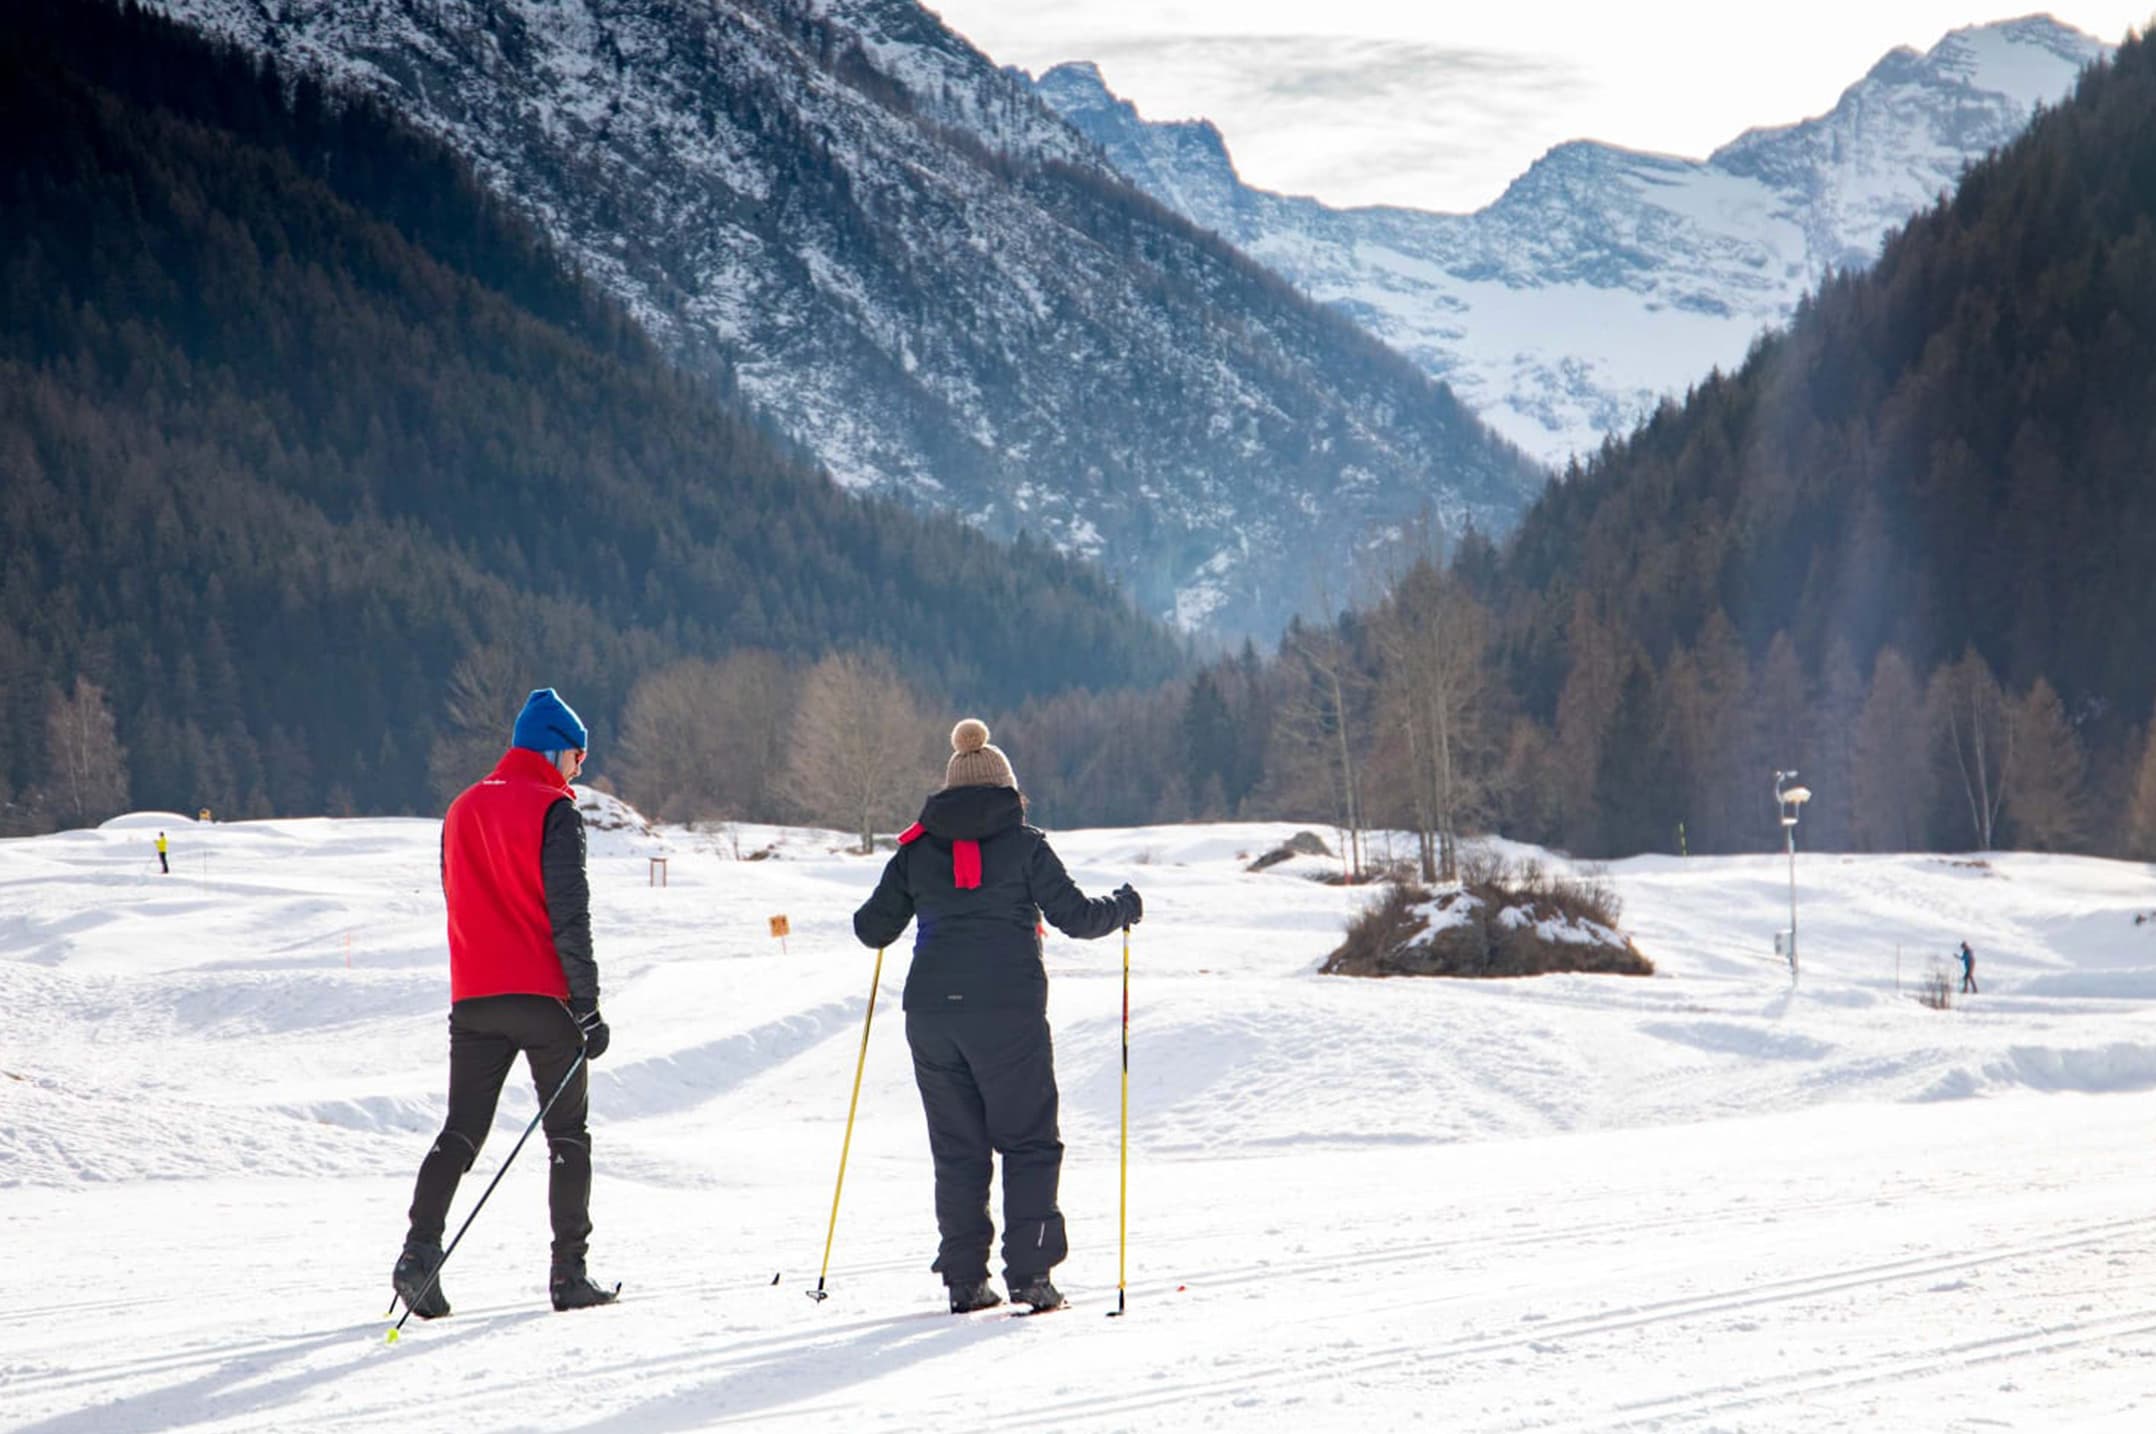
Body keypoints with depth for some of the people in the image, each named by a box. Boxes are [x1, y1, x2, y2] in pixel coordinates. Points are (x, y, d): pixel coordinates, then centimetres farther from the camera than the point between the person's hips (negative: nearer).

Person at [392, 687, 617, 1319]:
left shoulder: (461, 810, 14)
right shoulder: (553, 811, -8)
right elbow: (569, 916, -13)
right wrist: (588, 1006, -11)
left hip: (473, 999, 5)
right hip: (544, 998, -5)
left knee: (461, 1131, 4)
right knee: (567, 1134, 6)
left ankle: (420, 1250, -15)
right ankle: (569, 1273, 5)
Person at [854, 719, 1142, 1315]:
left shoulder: (916, 850, 10)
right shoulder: (1022, 844, 2)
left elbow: (874, 929, 14)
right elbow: (1075, 916, 1)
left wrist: (873, 913, 37)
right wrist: (1122, 907, 20)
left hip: (931, 1013, 3)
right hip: (1007, 1009, -3)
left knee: (956, 1148, 10)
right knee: (1028, 1142, 4)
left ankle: (964, 1279, 7)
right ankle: (1029, 1272, -5)